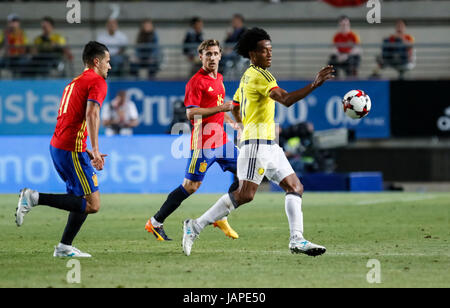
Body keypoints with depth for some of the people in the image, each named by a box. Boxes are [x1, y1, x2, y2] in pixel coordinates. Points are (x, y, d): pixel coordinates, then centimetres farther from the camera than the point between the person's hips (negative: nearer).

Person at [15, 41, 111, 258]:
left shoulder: (74, 83, 24)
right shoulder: (97, 81, -4)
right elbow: (91, 113, -20)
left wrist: (87, 151, 26)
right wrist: (95, 149, -26)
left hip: (57, 145, 10)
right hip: (72, 150, -10)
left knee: (84, 199, 16)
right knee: (92, 205, -10)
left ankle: (64, 247, 12)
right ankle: (35, 198, -16)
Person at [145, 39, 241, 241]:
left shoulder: (218, 79, 15)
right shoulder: (196, 82, -12)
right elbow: (191, 113, -21)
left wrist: (231, 122, 20)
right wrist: (220, 109, -24)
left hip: (221, 139, 8)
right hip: (203, 142, -8)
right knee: (191, 186, -7)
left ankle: (221, 217, 15)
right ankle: (155, 223, 3)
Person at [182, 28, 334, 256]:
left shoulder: (248, 76, 18)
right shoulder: (259, 75, -13)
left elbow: (235, 109, 28)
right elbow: (286, 100, -26)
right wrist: (314, 84, -30)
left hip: (269, 145, 11)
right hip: (257, 144, -11)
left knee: (295, 187, 5)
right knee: (245, 195, -14)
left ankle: (297, 240, -1)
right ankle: (196, 227, -8)